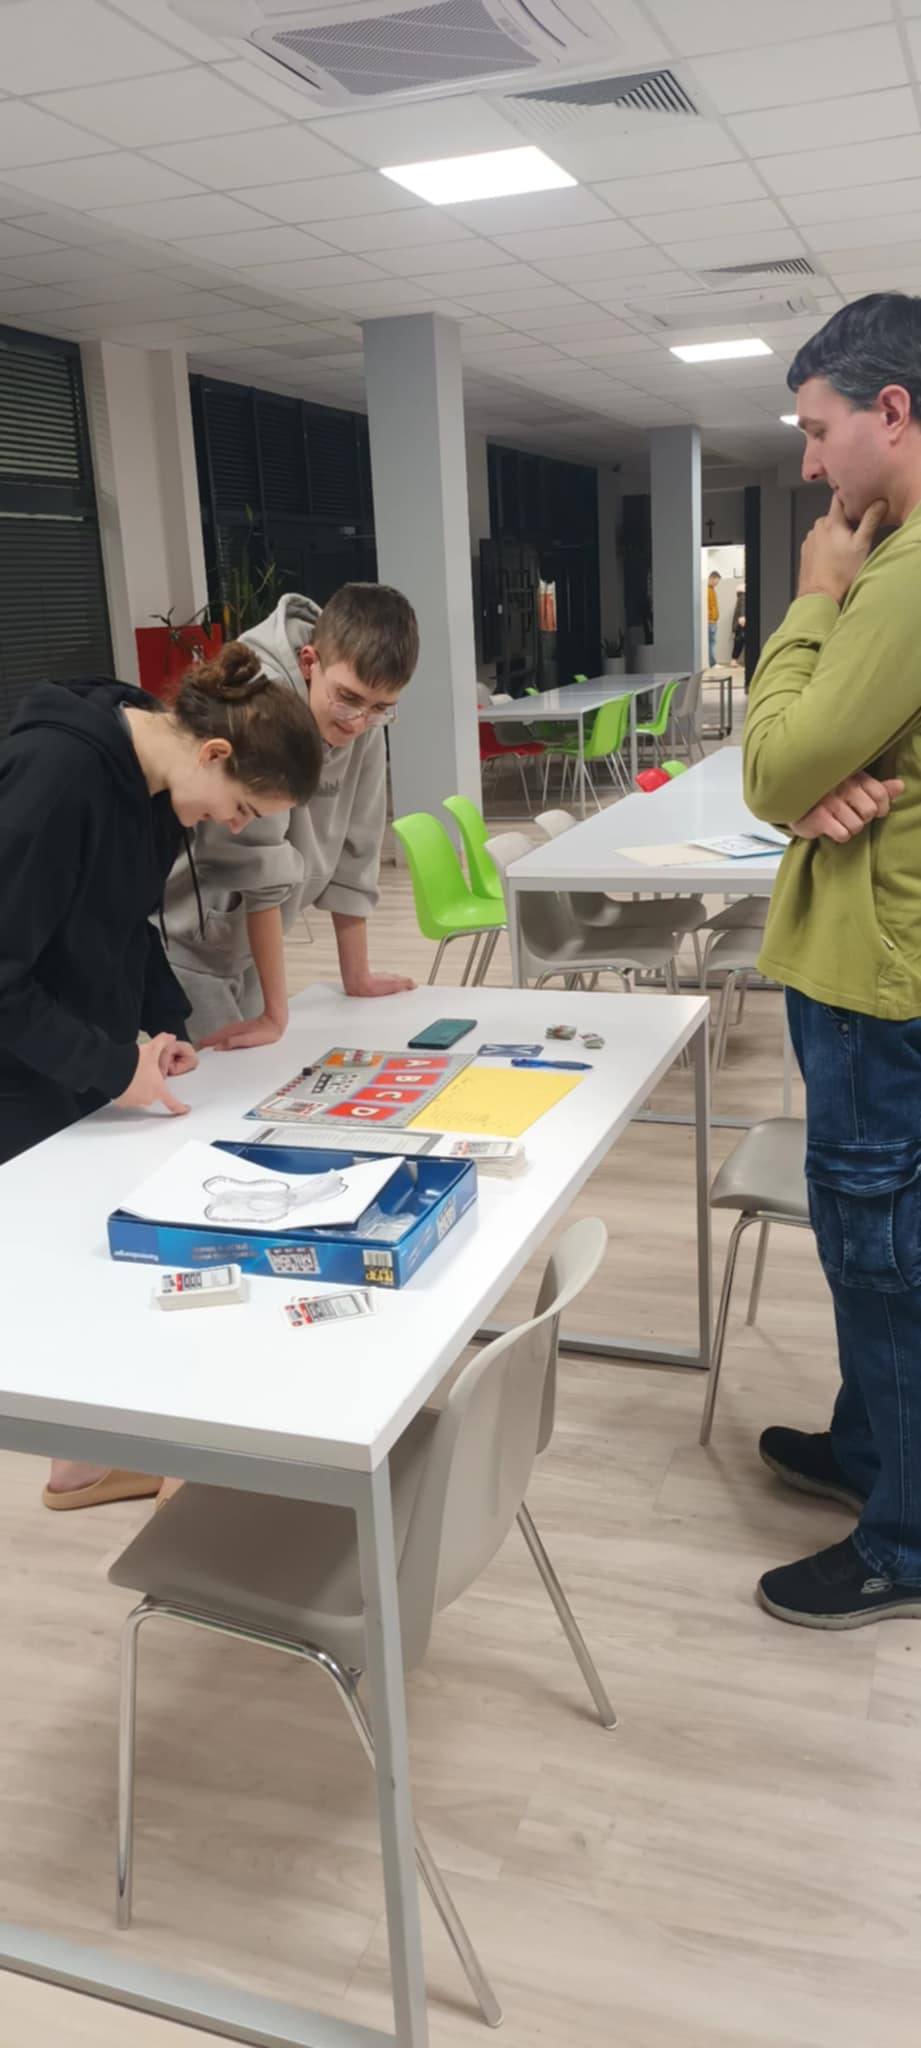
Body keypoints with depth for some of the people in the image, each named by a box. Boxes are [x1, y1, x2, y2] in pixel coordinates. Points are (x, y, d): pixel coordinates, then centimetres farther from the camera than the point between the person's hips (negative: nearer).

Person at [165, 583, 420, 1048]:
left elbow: (353, 848, 3)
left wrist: (357, 975, 7)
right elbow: (260, 866, -28)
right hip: (179, 944, -7)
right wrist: (276, 1012, -25)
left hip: (239, 947, 7)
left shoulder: (362, 716, -5)